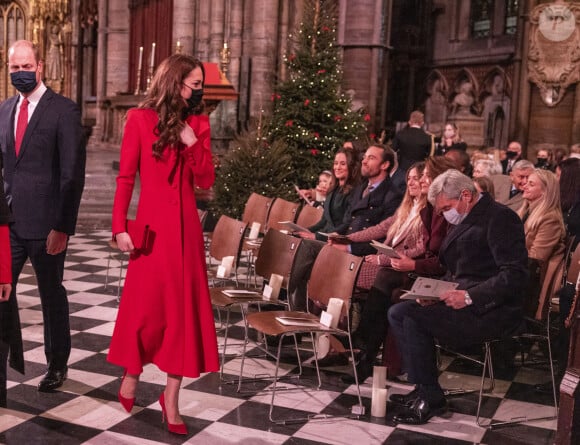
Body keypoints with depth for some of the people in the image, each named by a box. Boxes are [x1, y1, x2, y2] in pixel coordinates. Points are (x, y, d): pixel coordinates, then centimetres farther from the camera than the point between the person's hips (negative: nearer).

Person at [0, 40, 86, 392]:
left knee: (52, 295, 10)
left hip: (45, 222, -4)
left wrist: (63, 226, -15)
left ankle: (57, 365, 27)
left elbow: (73, 172, -11)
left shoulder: (64, 110, -6)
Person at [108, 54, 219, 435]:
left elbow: (207, 181, 6)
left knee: (184, 306, 3)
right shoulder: (140, 118, -2)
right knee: (145, 303, 3)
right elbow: (125, 178, -4)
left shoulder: (198, 122, 10)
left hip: (186, 224, 4)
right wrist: (120, 226, -11)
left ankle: (171, 397, 13)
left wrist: (193, 143, -8)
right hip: (152, 223, -4)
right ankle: (131, 377, 29)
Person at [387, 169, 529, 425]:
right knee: (398, 312, -4)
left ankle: (430, 398, -8)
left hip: (492, 311, -9)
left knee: (409, 315, -22)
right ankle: (423, 390, 1)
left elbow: (516, 275, -20)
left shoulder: (500, 218, -12)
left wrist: (469, 296, -25)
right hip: (464, 302, 9)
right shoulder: (465, 220, 16)